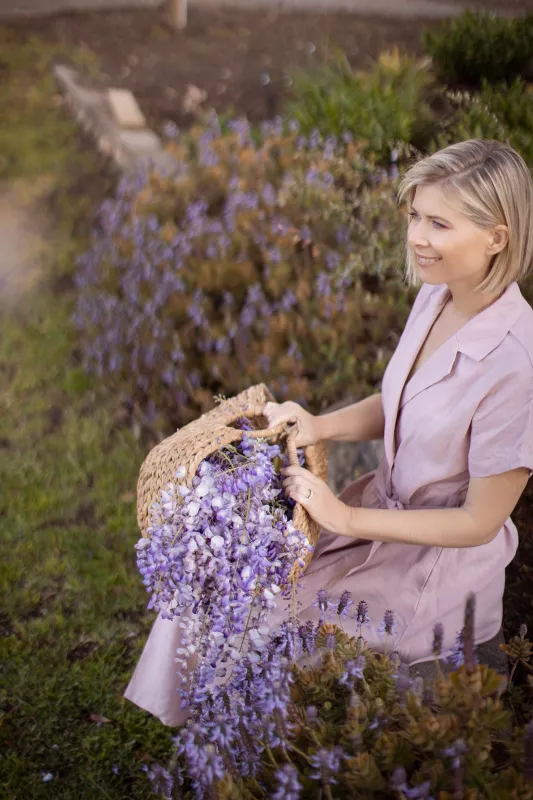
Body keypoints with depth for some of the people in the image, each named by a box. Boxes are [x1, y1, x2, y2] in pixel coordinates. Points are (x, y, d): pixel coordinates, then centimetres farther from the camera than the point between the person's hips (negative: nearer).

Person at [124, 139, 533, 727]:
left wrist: (347, 519, -21)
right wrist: (320, 426, -8)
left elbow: (480, 522, -21)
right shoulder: (436, 294, -7)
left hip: (439, 562, -6)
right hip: (385, 498, 7)